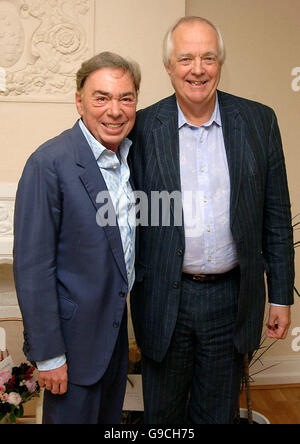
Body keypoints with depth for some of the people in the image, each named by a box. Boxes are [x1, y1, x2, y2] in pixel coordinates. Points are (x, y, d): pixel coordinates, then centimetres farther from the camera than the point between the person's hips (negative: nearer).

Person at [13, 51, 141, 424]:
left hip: (118, 324, 7)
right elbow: (32, 267, -20)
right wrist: (48, 355, -17)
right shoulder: (49, 163, -21)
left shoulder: (133, 154, 1)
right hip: (75, 333, -6)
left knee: (110, 416, 23)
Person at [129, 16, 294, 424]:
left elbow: (276, 215, 2)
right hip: (164, 298, 0)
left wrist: (281, 295, 2)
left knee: (219, 413, 20)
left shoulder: (259, 122, -2)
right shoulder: (143, 127, -5)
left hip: (231, 297, 1)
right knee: (162, 413, 19)